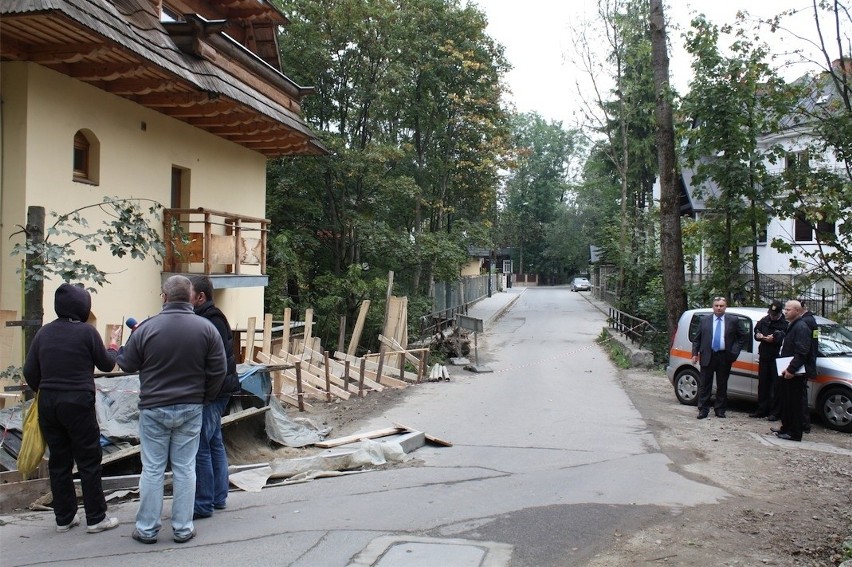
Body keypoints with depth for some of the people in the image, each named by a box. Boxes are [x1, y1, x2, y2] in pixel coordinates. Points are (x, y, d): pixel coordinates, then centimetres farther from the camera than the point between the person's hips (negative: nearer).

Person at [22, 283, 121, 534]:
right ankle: (96, 518, 8)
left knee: (59, 462, 13)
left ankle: (64, 518, 20)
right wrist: (113, 346, 19)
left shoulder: (44, 332, 5)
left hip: (47, 404, 5)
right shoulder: (86, 332, -9)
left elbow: (30, 372, 7)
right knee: (89, 461, 4)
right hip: (78, 403, -5)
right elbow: (106, 364, 1)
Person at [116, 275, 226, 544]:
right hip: (191, 409, 1)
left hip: (154, 409, -1)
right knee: (184, 469, 8)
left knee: (152, 469, 8)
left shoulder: (147, 328, -9)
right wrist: (204, 399, 12)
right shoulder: (206, 328, -5)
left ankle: (147, 528, 16)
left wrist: (120, 350, 23)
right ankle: (183, 528, 14)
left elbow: (127, 365, 2)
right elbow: (218, 371, -2)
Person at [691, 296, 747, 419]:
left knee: (722, 385, 8)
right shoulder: (704, 321, 7)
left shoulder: (733, 320, 4)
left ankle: (720, 410, 17)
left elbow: (742, 336, 9)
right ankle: (703, 410, 7)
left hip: (724, 357, 0)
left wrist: (734, 351, -2)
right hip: (707, 357, 0)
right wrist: (695, 354, -1)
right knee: (704, 385, 1)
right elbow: (696, 339, 9)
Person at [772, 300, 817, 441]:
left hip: (796, 373, -10)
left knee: (794, 403, -4)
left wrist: (791, 369, -25)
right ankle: (786, 428, 27)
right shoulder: (792, 326, 17)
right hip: (789, 372, 10)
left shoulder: (801, 327, -15)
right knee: (786, 401, 17)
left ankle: (794, 433, 1)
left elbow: (802, 352, -24)